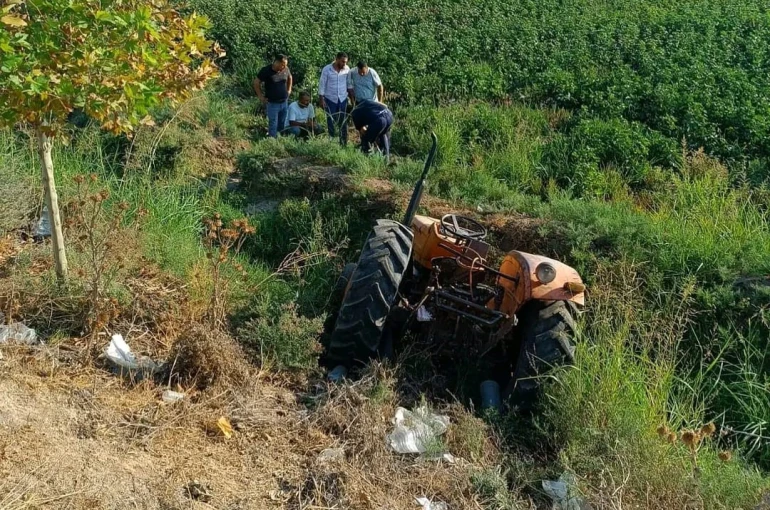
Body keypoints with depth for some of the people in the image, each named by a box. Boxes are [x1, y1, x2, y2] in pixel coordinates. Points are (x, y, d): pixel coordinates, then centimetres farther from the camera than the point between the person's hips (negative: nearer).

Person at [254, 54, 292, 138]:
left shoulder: (286, 69, -3)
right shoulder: (266, 70, -17)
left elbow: (290, 78, 20)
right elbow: (256, 83, -6)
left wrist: (289, 90, 16)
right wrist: (260, 96, -6)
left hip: (284, 102, 5)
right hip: (272, 103, -5)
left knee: (283, 124, 14)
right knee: (273, 125, 0)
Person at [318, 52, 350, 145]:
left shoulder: (347, 69, -4)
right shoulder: (326, 69, -10)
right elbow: (322, 85, -6)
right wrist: (321, 99, -8)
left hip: (343, 99, 2)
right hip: (330, 99, -2)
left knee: (343, 122, 4)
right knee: (331, 122, 6)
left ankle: (344, 143, 12)